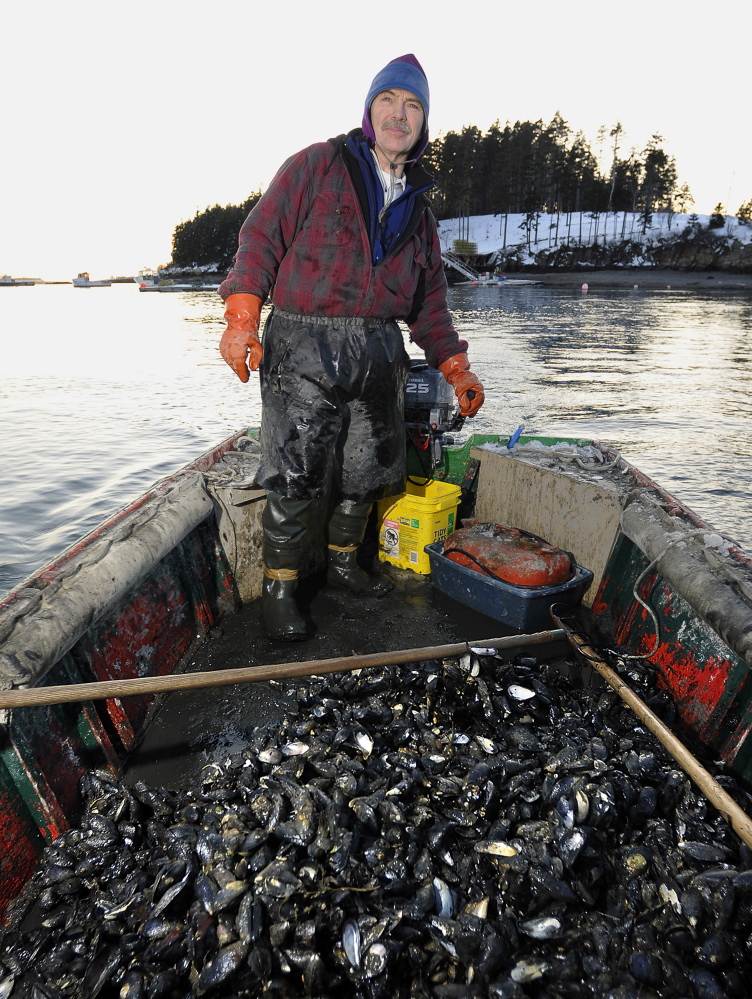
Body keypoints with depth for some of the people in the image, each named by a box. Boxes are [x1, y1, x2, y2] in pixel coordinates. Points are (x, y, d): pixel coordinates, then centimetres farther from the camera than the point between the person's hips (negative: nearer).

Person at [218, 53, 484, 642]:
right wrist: (243, 316, -17)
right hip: (304, 347, -5)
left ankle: (343, 561, 31)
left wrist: (457, 370, 13)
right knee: (295, 475, -7)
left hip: (380, 353, 5)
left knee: (366, 472, 9)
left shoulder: (417, 205, 20)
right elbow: (262, 236, -3)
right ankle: (280, 589, 9)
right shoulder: (318, 165, 6)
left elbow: (430, 301, 21)